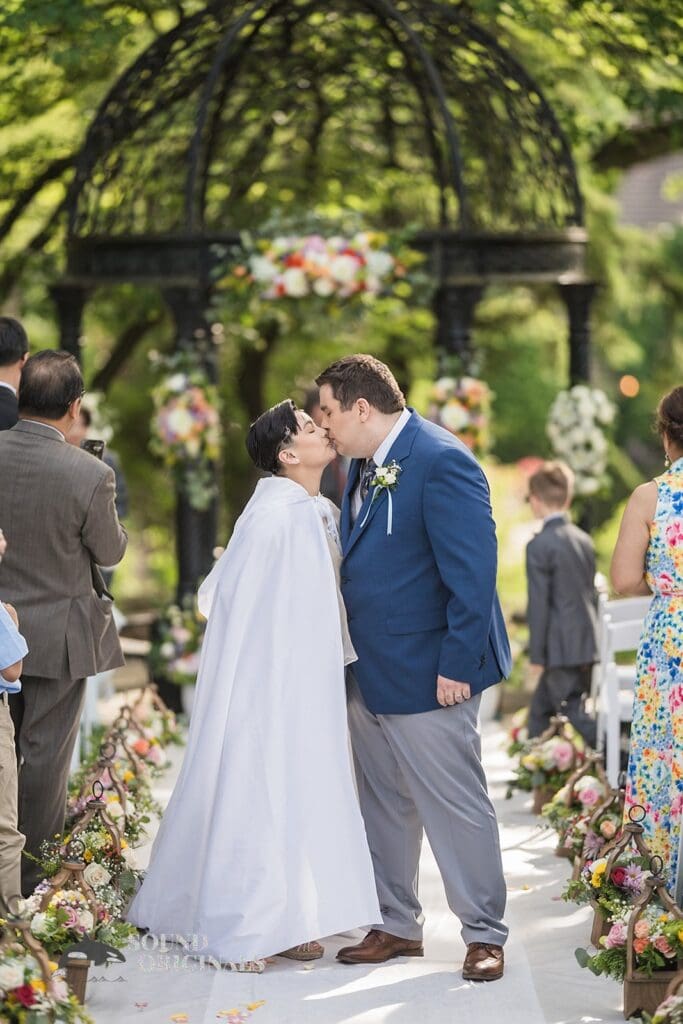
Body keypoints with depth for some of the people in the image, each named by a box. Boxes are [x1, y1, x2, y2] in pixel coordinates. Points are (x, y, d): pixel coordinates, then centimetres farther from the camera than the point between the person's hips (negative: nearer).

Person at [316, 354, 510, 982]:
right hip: (369, 671, 9)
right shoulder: (362, 465, 11)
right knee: (384, 805, 15)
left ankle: (485, 934, 10)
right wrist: (354, 656, 9)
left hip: (426, 671, -9)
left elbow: (473, 571, -20)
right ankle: (397, 927, 26)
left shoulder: (441, 461, -17)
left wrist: (458, 665, -20)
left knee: (457, 805, 0)